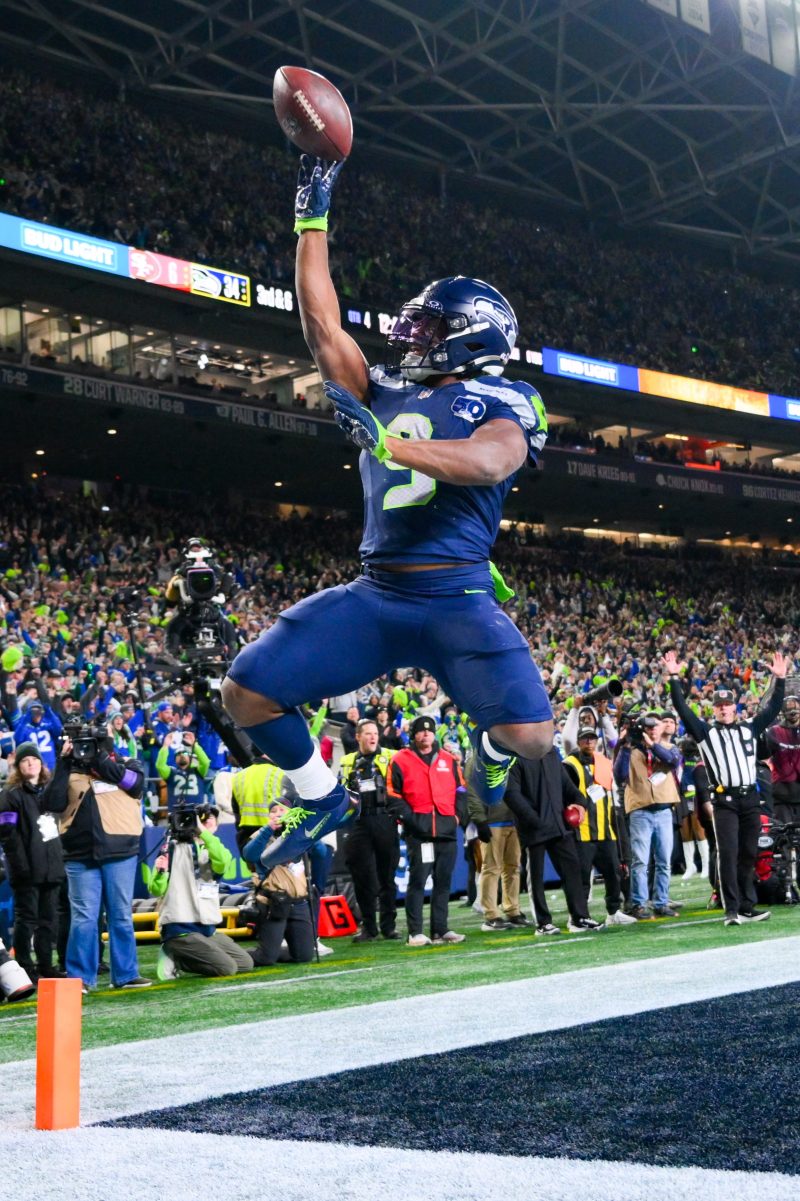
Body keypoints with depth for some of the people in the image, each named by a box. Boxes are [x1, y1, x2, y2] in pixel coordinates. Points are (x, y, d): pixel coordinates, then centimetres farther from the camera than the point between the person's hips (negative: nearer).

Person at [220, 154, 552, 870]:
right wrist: (313, 221, 17)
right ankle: (322, 798, 20)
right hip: (375, 592, 5)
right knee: (246, 693, -6)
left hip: (458, 597, -5)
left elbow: (491, 461, -20)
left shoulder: (502, 403, 2)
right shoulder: (384, 394, 18)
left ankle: (490, 750, 19)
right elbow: (322, 321, 17)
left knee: (530, 735, -21)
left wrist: (390, 443, -32)